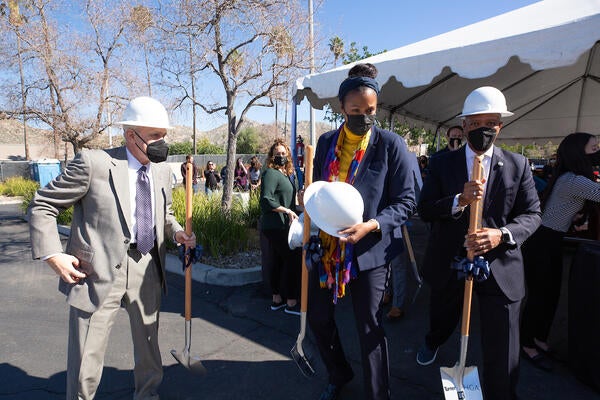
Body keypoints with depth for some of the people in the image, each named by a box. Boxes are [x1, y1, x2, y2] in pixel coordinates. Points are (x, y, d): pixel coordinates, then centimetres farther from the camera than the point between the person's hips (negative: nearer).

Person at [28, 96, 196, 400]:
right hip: (98, 271, -5)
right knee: (86, 355, 9)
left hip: (147, 268, 5)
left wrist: (177, 232, -2)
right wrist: (52, 254, -15)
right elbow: (42, 206, -6)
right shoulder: (93, 162, -13)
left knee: (148, 343, 22)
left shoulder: (162, 170, 4)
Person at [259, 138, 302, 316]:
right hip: (276, 226, -9)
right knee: (294, 260, -4)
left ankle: (277, 299, 26)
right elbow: (266, 200, -22)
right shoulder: (271, 173, -13)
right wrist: (287, 211, -21)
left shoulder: (289, 173, 15)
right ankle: (291, 303, 6)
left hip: (283, 226, 9)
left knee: (277, 262, 14)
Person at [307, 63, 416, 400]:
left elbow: (405, 202, -8)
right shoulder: (327, 142, 4)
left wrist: (371, 225, -23)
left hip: (370, 249, -4)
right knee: (319, 317, 16)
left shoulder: (391, 144, -8)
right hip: (327, 246, 5)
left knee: (370, 329, 6)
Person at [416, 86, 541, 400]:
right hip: (449, 264, 1)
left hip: (499, 266, 0)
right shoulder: (442, 164, -2)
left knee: (502, 349, 4)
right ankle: (433, 342, 62)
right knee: (442, 320, 27)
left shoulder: (517, 165, 0)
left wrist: (503, 234, -22)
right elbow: (424, 210, -7)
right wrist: (459, 201, -25)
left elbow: (532, 214, -2)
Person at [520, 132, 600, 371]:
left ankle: (541, 340, 32)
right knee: (539, 295, 1)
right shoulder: (573, 181, -21)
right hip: (541, 243, -10)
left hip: (552, 242, 10)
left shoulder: (570, 179, 10)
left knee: (552, 294, 16)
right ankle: (528, 346, 16)